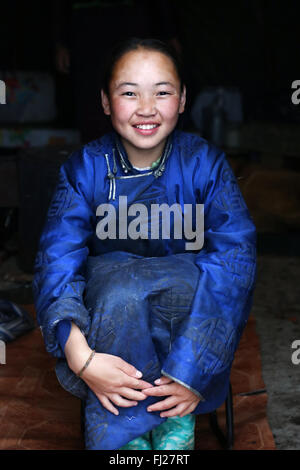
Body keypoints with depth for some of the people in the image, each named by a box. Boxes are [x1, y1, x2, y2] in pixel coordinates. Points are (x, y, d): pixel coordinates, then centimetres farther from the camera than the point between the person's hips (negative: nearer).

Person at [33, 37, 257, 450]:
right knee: (122, 289, -33)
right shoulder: (84, 169, -8)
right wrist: (81, 356, -36)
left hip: (185, 308, 0)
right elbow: (56, 261, -17)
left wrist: (197, 369, -34)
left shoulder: (206, 163, -11)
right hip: (107, 306, 1)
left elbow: (236, 254, -21)